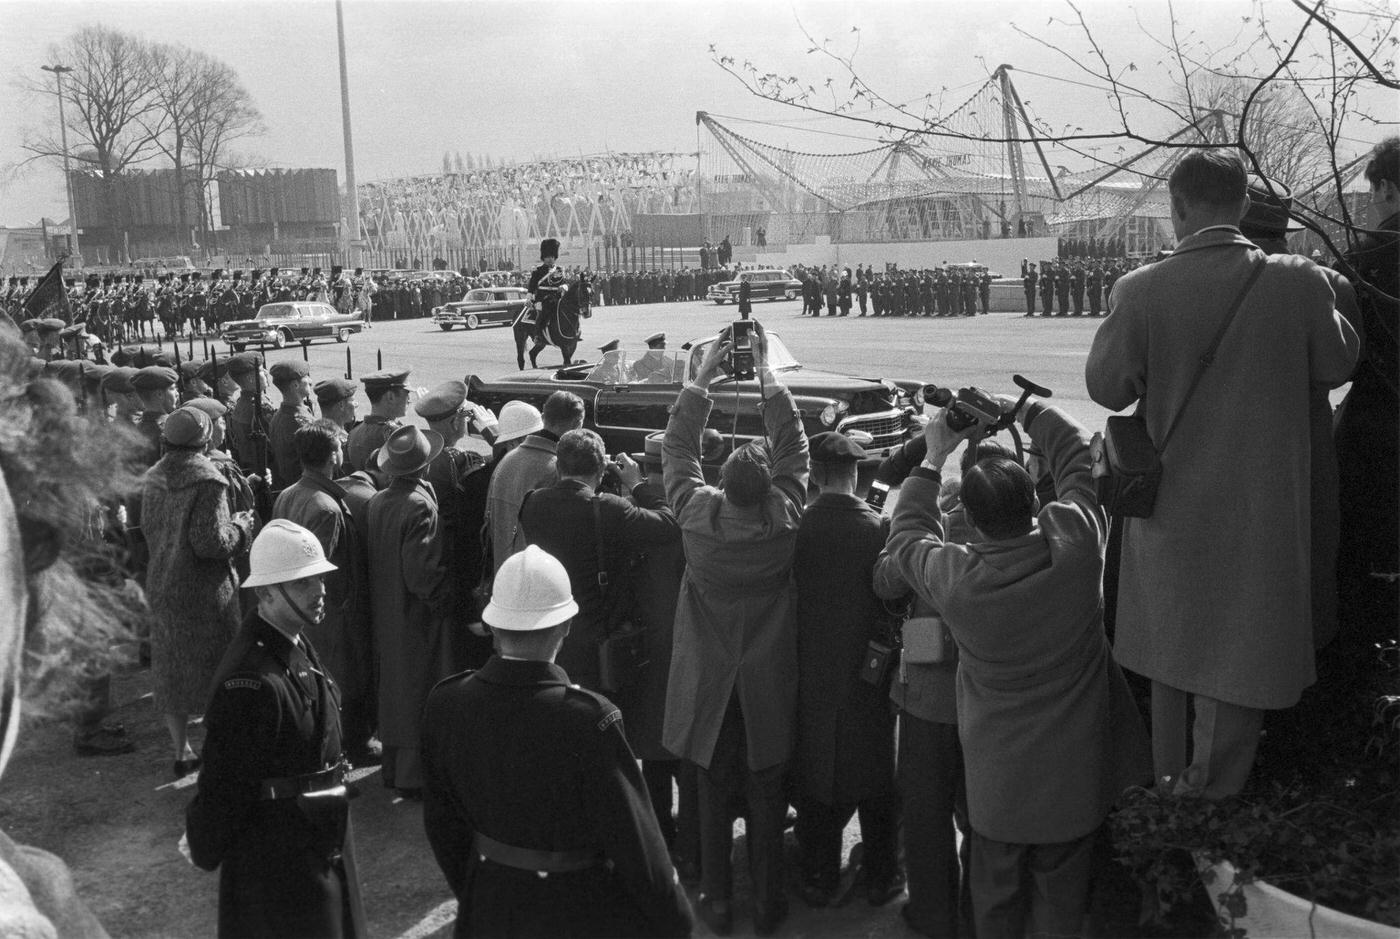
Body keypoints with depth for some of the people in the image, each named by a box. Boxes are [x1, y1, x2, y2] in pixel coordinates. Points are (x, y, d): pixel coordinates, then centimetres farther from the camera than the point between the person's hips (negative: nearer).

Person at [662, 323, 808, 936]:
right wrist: (765, 371, 2)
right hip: (768, 688, 0)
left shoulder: (696, 512, -16)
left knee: (714, 793, 12)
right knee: (766, 796, 12)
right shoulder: (784, 518, -16)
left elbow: (677, 448, 0)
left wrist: (705, 373, 4)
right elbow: (792, 446, -2)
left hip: (709, 686, 0)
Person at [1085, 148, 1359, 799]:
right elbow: (1337, 366, 1)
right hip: (1263, 508, -1)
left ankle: (1168, 775, 37)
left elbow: (1107, 388, -8)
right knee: (1240, 645, 14)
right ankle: (1214, 789, 26)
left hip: (1171, 506, 1)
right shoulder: (1299, 283, -14)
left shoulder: (1140, 291, -16)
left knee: (1170, 640, 21)